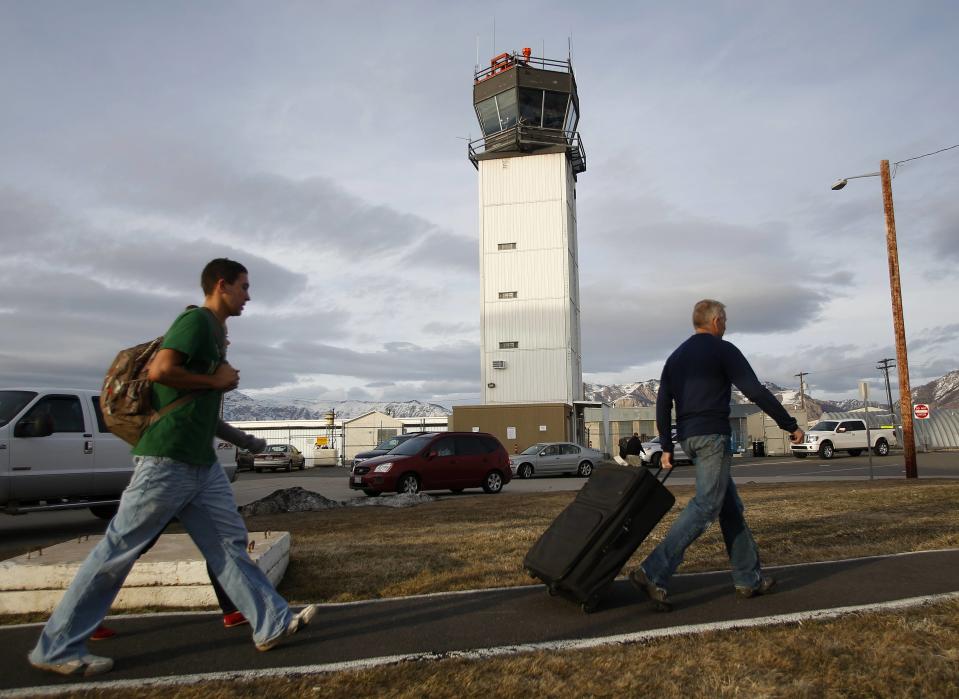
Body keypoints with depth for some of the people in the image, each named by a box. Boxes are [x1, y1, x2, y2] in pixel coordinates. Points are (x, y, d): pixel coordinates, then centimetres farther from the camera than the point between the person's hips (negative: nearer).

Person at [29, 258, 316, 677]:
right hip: (167, 459, -9)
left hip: (202, 463, 9)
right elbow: (160, 371, -24)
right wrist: (216, 380, -13)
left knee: (229, 543, 8)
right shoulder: (196, 320, -11)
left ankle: (272, 625, 13)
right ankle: (56, 648, 12)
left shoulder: (215, 329, 18)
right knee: (118, 551, 0)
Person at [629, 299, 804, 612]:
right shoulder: (723, 350, -3)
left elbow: (662, 404, 12)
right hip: (713, 435, -8)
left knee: (731, 507, 14)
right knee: (705, 506, -9)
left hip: (688, 437, 8)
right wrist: (790, 425, -3)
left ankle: (749, 578, 18)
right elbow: (756, 391, -9)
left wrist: (666, 447, 13)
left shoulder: (675, 357, 17)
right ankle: (653, 573, -16)